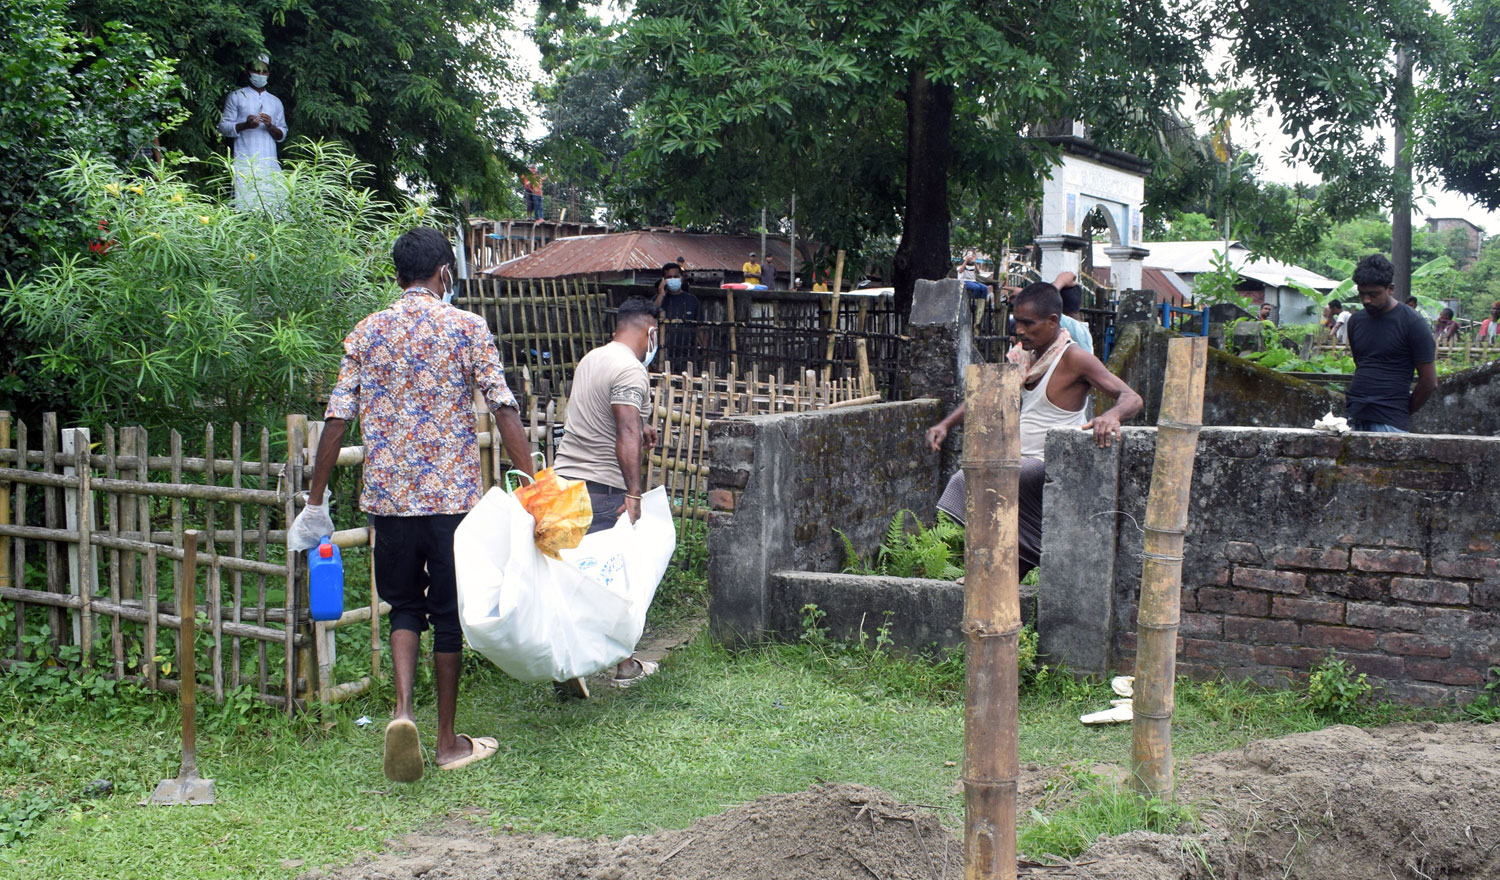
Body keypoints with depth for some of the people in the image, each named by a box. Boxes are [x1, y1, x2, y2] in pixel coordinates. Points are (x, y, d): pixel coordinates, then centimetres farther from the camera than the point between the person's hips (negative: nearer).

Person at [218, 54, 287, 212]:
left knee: (272, 207, -8)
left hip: (269, 163, 3)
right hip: (245, 162, -3)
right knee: (246, 204, -15)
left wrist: (270, 126, -5)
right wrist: (245, 125, -12)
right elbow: (223, 127, 5)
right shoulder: (236, 97, 11)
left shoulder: (275, 102, 20)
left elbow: (282, 135, 16)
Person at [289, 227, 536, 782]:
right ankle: (448, 742, 18)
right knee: (448, 611, 9)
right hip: (453, 493, -2)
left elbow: (337, 419, 3)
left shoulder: (367, 333, 5)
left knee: (404, 605, 17)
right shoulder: (467, 328, -2)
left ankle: (402, 710, -6)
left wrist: (316, 503, 9)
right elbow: (504, 410, -9)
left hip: (388, 495, 2)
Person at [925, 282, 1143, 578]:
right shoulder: (1028, 356, 10)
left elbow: (1132, 398, -22)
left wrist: (1112, 415, -45)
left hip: (1050, 467, -9)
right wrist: (946, 424, 4)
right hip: (1023, 462, 9)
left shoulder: (1073, 358, -15)